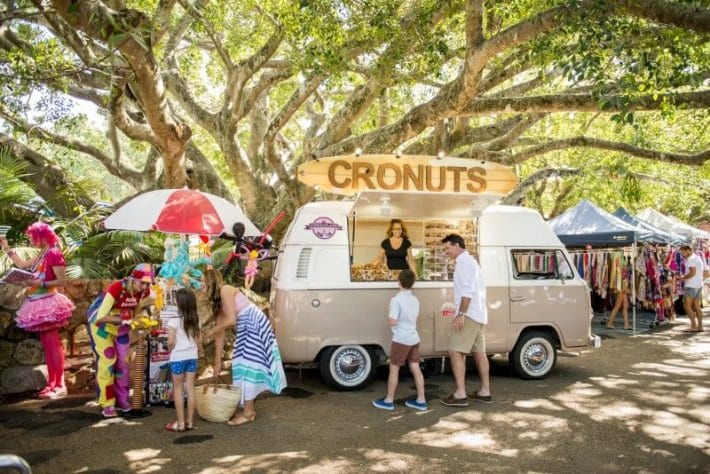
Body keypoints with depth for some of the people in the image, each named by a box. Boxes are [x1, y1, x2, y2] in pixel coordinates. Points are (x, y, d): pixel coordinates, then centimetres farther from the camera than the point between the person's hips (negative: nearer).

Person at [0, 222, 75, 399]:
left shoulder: (54, 253, -15)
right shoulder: (42, 254, 13)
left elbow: (62, 281, -18)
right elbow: (22, 264, 24)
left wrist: (40, 283, -20)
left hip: (48, 303, -9)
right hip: (40, 304, 9)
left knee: (53, 344, -7)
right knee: (47, 345, 11)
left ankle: (60, 386, -4)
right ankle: (52, 384, 16)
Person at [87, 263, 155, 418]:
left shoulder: (144, 291, -17)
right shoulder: (116, 288, -35)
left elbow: (135, 312, -3)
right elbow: (101, 317, -35)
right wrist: (124, 320, -39)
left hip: (121, 323, 6)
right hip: (100, 321, -6)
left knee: (123, 360, 8)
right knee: (107, 360, -10)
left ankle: (122, 399, 21)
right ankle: (107, 404, -2)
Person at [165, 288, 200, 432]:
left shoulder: (174, 320, -15)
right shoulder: (195, 320, 3)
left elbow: (170, 342, -15)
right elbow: (197, 339, 8)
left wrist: (170, 352, 3)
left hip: (178, 357, -5)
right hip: (192, 356, 5)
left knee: (178, 389, 5)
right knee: (190, 388, 9)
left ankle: (180, 423, 9)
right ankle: (189, 422, 15)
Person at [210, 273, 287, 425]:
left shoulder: (225, 290, -16)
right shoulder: (218, 302, 11)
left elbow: (231, 320, -23)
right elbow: (220, 334, 11)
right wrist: (217, 364, 11)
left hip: (254, 326, -9)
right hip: (246, 330, 9)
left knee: (248, 366, -5)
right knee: (244, 366, 13)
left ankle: (248, 413, 2)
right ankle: (249, 408, 23)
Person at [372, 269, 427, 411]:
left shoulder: (396, 300, -16)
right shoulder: (415, 300, 9)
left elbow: (393, 322, -20)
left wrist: (390, 314, -2)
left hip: (401, 340, -7)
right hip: (414, 339, 7)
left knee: (394, 369, 4)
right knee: (415, 369, 10)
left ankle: (389, 401, 12)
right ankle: (421, 401, 14)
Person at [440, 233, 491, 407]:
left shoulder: (464, 261, -11)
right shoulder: (470, 261, 20)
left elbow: (468, 290, -21)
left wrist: (461, 314, -24)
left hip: (469, 315, -10)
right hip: (479, 314, 10)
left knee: (455, 351, -10)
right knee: (479, 352, 12)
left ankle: (460, 394, -11)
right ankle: (485, 392, 17)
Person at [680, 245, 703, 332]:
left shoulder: (691, 259, -13)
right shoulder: (698, 258, 17)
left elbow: (693, 272, -24)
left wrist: (683, 278, -11)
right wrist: (685, 277, 12)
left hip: (691, 286, -10)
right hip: (699, 285, 10)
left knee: (687, 305, -5)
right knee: (697, 306, 11)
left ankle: (694, 326, -7)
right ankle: (700, 326, 11)